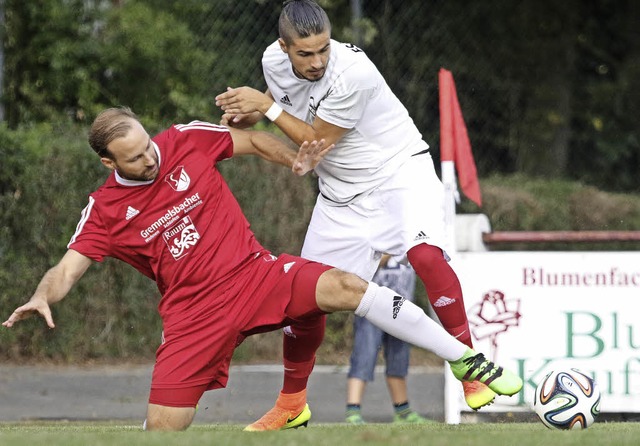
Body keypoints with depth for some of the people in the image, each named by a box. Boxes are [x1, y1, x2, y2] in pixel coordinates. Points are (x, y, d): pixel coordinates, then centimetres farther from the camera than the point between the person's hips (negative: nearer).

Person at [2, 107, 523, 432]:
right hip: (194, 310, 0)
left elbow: (255, 140, 12)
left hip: (254, 272, 0)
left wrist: (296, 160, -6)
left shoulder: (185, 140, -2)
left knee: (348, 287, -23)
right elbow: (67, 270, -9)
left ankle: (463, 358, -18)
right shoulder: (104, 211, -4)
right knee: (163, 427, -13)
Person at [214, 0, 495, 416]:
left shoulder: (352, 73, -30)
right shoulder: (275, 59, -10)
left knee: (426, 254, -33)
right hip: (341, 192, 6)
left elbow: (315, 140, -20)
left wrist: (267, 106, -20)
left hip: (398, 169, -6)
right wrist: (244, 114, -5)